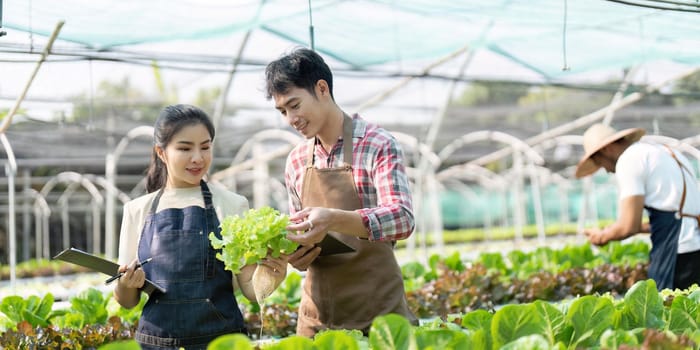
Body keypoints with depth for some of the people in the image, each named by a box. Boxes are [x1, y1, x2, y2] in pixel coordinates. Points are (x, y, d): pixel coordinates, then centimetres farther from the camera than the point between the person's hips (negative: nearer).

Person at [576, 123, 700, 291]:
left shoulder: (629, 160, -4)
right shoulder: (667, 152, 23)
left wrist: (602, 236, 9)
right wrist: (640, 227, 34)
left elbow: (629, 226, -9)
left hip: (676, 251, -8)